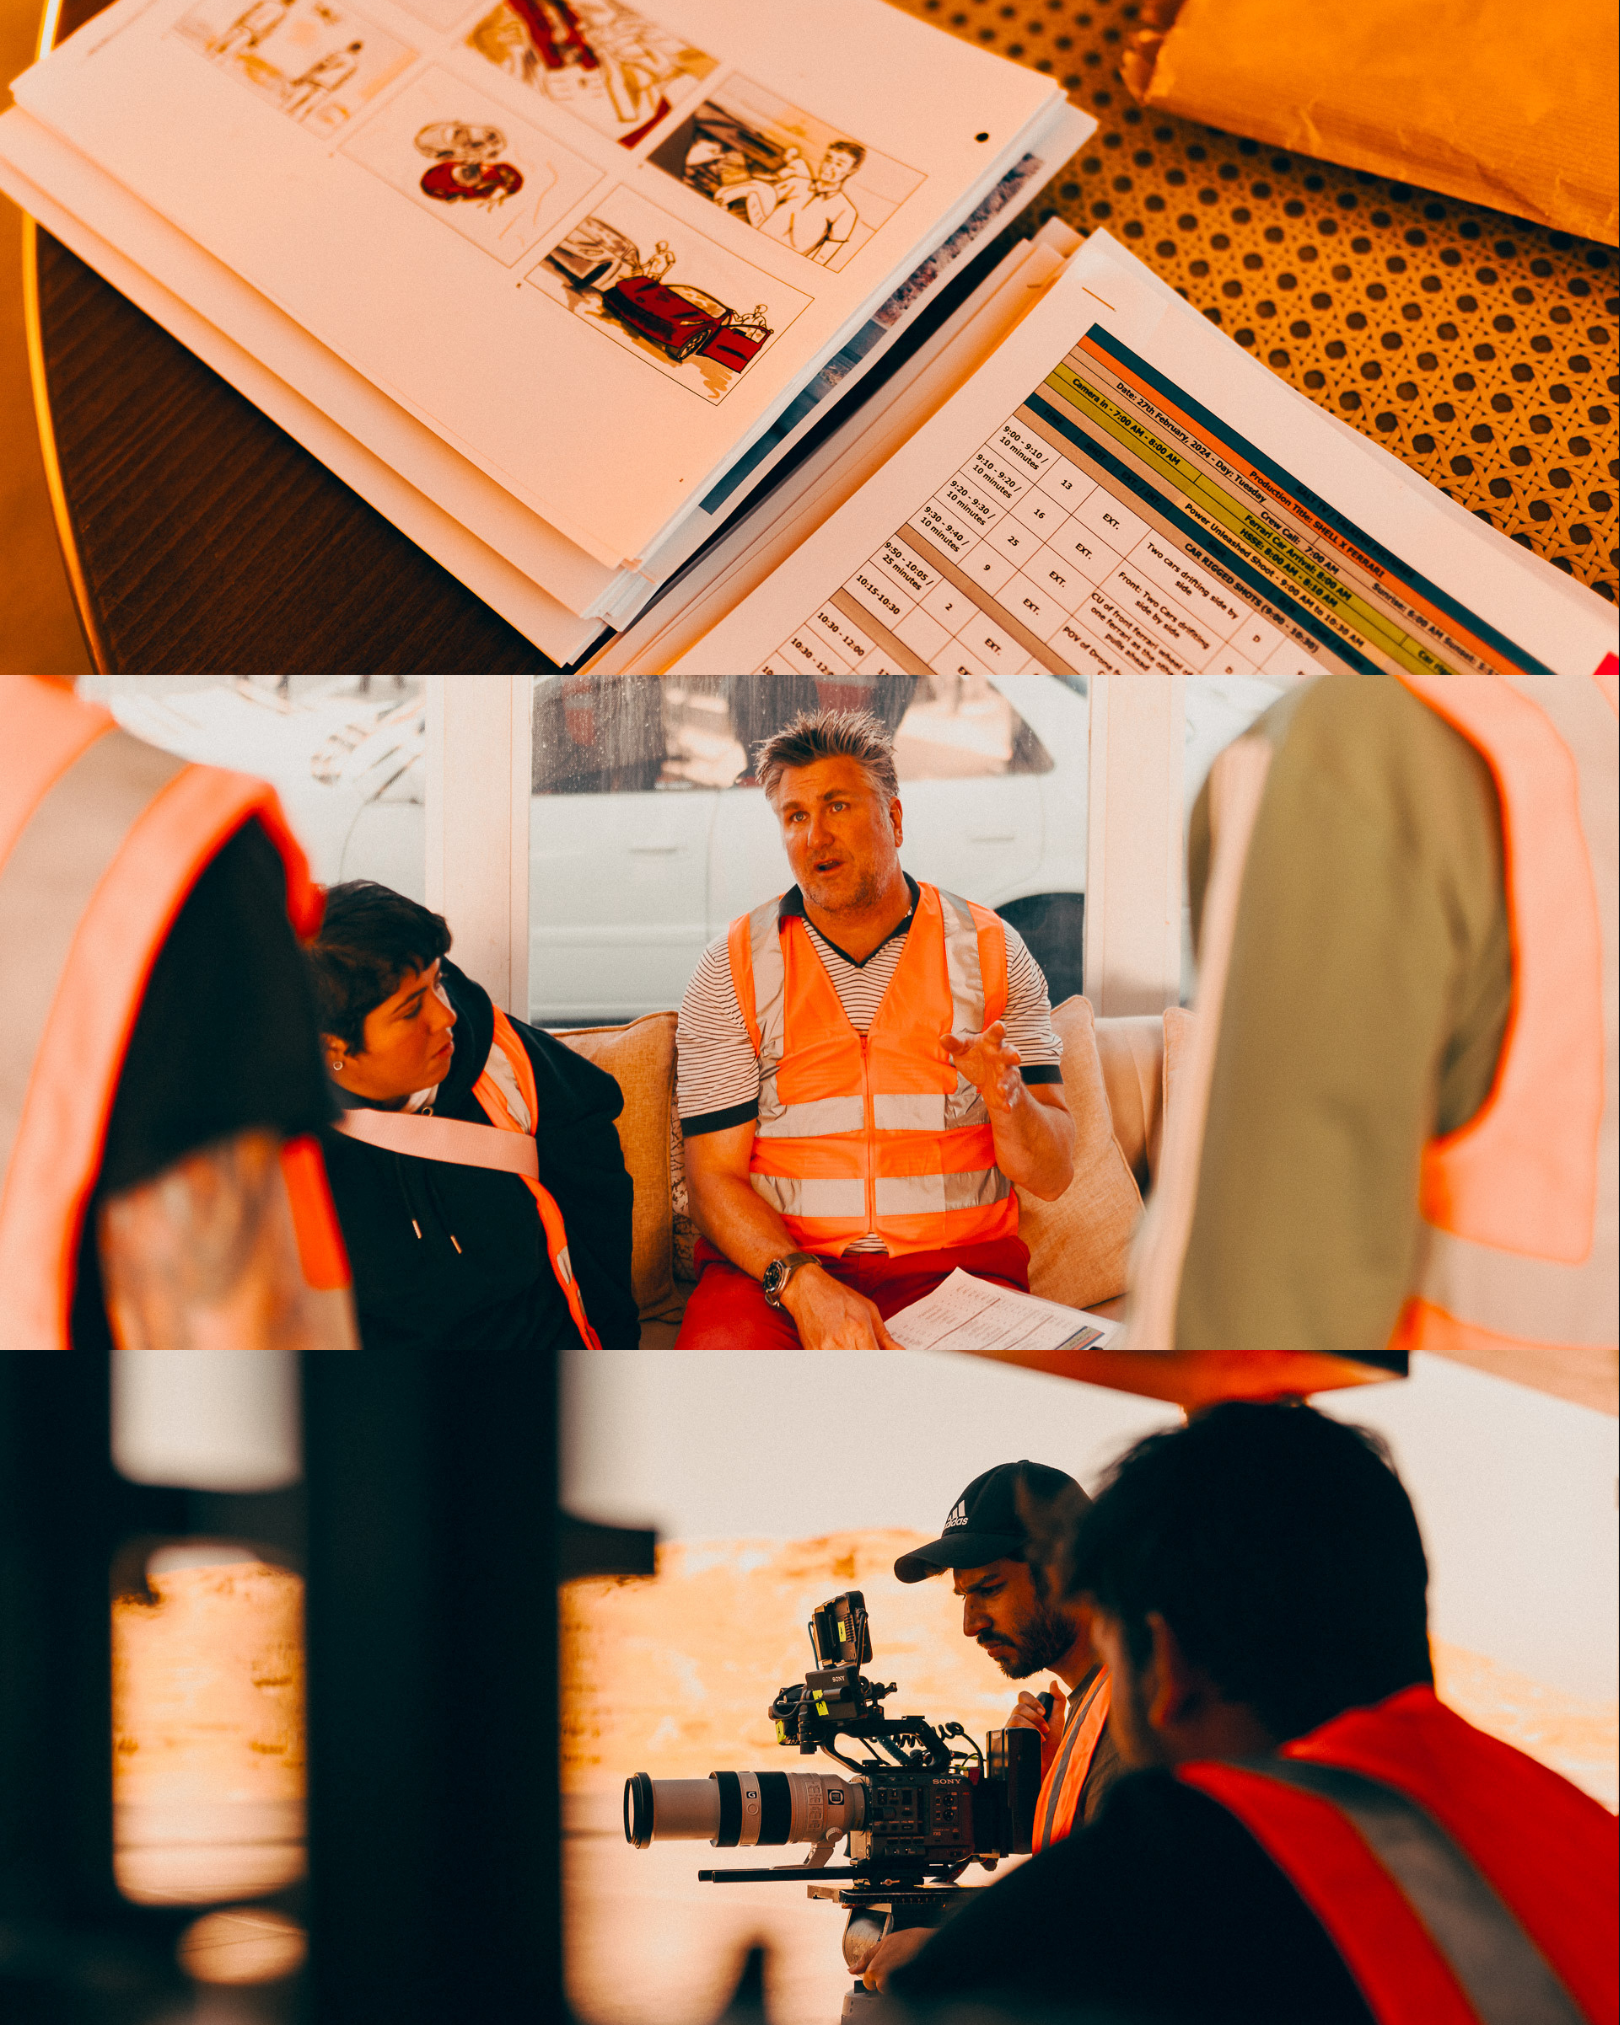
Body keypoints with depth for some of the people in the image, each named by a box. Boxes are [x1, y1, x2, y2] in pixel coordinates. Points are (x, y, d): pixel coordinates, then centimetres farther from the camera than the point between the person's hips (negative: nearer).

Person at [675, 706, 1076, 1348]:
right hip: (775, 1261, 0)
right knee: (718, 1345, -34)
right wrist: (804, 1285, -19)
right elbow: (714, 1176, 0)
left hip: (953, 1262, 0)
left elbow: (1051, 1176, 5)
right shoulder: (733, 965, 6)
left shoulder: (992, 951, 8)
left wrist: (1005, 1097, -18)